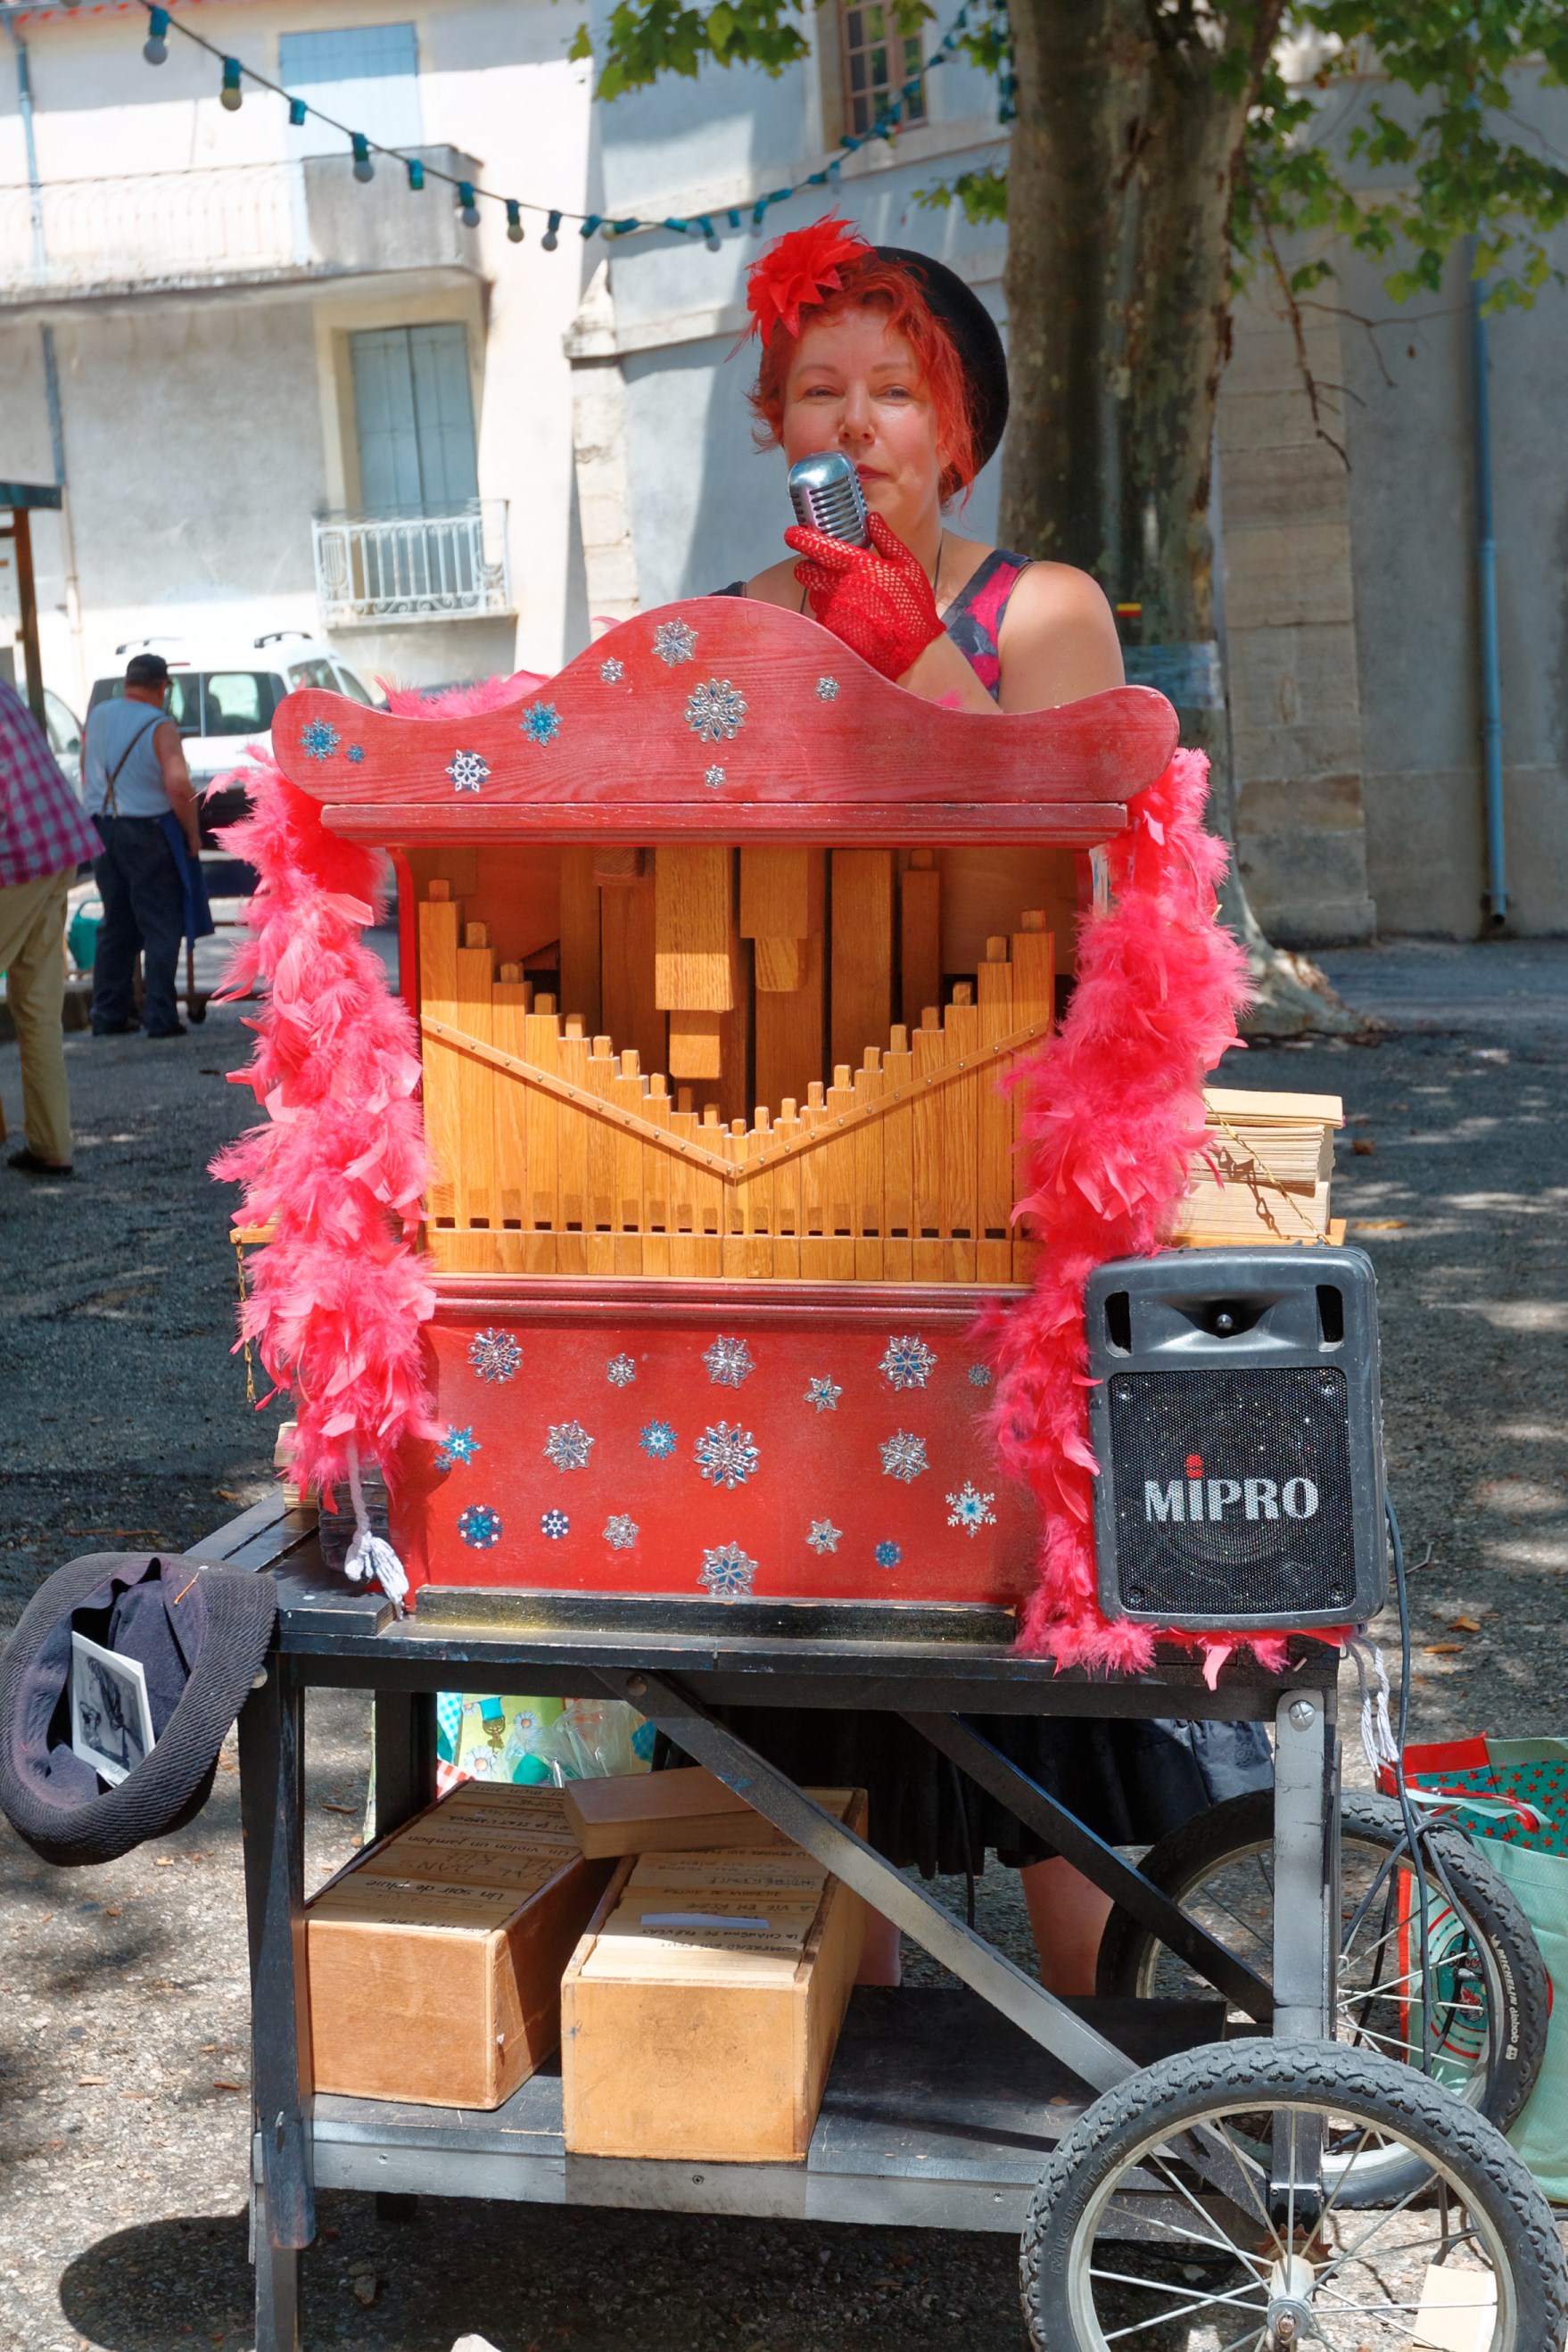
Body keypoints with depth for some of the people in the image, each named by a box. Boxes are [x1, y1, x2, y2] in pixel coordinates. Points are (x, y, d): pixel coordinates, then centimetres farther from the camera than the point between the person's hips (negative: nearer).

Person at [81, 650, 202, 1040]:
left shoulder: (97, 717, 8)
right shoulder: (160, 726, -11)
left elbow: (87, 777, 13)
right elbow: (179, 785, -21)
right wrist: (192, 832, -9)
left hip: (102, 829, 6)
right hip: (147, 831, -6)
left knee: (115, 924, 14)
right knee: (161, 927, 0)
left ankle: (108, 1015, 15)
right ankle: (160, 1017, -3)